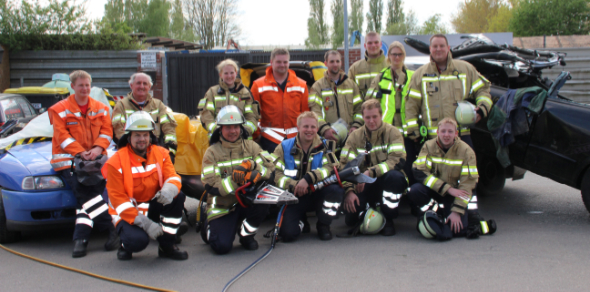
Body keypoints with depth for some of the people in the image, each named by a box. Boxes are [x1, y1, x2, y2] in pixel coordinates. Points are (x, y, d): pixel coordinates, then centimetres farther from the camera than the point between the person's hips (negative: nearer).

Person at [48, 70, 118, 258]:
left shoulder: (100, 109, 17)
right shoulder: (60, 109, 8)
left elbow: (107, 131, 9)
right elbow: (62, 136, -2)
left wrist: (98, 148, -12)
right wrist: (80, 152, -15)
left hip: (95, 157, 2)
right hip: (68, 158, -2)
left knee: (87, 194, -20)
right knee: (86, 192, -24)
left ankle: (80, 238, -19)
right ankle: (112, 229, -26)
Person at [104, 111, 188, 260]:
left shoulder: (161, 153, -1)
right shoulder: (116, 162, -15)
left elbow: (172, 176, -11)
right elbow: (118, 199, -18)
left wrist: (169, 190, -40)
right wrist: (145, 223, -28)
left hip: (153, 207, 4)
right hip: (128, 213, -4)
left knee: (177, 197, -23)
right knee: (138, 240, -33)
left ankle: (167, 246, -7)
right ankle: (126, 245, 8)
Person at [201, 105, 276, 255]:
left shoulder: (250, 146, 5)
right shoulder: (212, 152, -2)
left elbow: (270, 166, -10)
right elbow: (210, 185, -14)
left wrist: (253, 175, -30)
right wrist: (234, 180, -28)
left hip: (246, 201, 2)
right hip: (222, 207, -2)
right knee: (222, 246, -21)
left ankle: (246, 234, -2)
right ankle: (211, 228, 18)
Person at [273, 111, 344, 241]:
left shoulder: (325, 146, 1)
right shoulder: (284, 147, 0)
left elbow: (331, 168, -16)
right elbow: (277, 174, -9)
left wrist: (308, 178, -32)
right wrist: (294, 186, -28)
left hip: (317, 193, 1)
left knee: (336, 189, -31)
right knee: (288, 233, -22)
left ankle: (323, 225, -3)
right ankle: (301, 221, 18)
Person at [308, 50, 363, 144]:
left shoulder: (352, 84, 17)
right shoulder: (318, 86, 6)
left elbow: (359, 108, 15)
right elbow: (315, 111, -6)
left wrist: (356, 126, -3)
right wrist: (325, 129, -22)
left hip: (350, 135, 3)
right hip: (328, 137, -3)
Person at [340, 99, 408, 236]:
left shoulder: (392, 132, -5)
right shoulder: (355, 136, 2)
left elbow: (398, 161, -19)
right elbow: (345, 165, -6)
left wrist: (370, 172, -30)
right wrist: (349, 191, -22)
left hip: (388, 183, -1)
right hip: (364, 185, 1)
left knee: (394, 176, -35)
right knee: (349, 205, -26)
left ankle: (388, 220, -14)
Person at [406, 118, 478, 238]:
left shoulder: (466, 151, -12)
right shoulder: (428, 146, -9)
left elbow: (467, 183, -14)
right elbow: (419, 173, -19)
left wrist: (457, 211, -22)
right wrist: (448, 189, -25)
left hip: (455, 192, -1)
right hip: (433, 190, 1)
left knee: (458, 229, -20)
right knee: (414, 191, -31)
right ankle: (432, 211, 1)